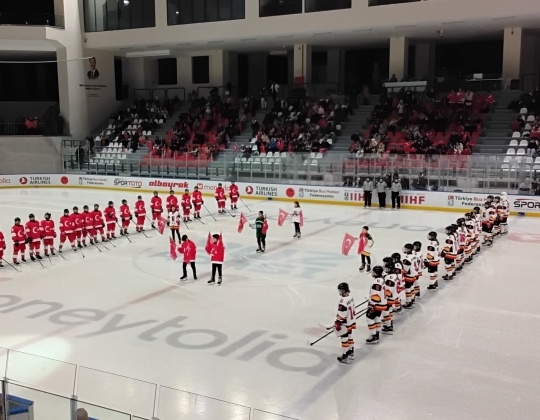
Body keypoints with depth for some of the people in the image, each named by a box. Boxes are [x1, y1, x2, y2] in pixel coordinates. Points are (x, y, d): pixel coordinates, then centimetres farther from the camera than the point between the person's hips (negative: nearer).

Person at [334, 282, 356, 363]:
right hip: (351, 322, 9)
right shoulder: (351, 297, -2)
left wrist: (337, 323, -16)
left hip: (345, 324, -9)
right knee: (350, 337, 21)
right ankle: (351, 353, 34)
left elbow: (341, 315, -25)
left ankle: (345, 356, 11)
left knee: (344, 339, 2)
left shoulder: (343, 301, -29)